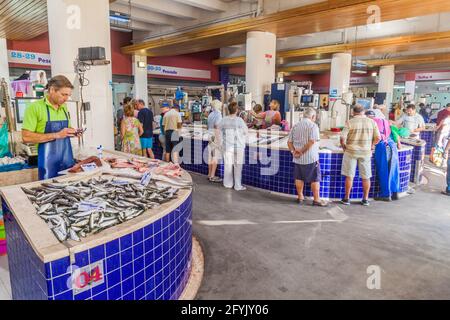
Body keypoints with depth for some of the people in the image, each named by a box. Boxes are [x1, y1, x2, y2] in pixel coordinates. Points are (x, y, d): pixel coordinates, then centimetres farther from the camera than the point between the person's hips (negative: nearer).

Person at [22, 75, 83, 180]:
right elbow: (26, 137, -15)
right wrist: (57, 135, -21)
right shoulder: (35, 107, -9)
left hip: (68, 159, 6)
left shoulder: (64, 108, 10)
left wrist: (72, 132, 2)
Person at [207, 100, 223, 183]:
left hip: (210, 136, 8)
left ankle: (209, 175, 19)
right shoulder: (218, 114, -11)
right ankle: (212, 176, -2)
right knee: (215, 157, -4)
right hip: (216, 137, -8)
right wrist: (218, 140, -19)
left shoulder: (210, 114, 14)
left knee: (210, 156, 12)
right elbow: (217, 127, -18)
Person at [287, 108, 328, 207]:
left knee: (299, 178, 15)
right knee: (315, 179, 4)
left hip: (298, 158, 6)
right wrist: (302, 151, -15)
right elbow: (312, 141, -21)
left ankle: (300, 197, 24)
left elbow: (289, 142, 6)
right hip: (311, 157, -5)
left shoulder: (295, 126, 9)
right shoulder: (313, 125, -9)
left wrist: (293, 151, -5)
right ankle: (316, 199, 8)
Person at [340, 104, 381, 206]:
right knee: (366, 177, 12)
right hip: (366, 152, 2)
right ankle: (365, 199, 19)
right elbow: (377, 138, -1)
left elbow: (343, 138, -13)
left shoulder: (350, 122, -7)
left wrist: (344, 146, 5)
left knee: (349, 176, 6)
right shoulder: (372, 122, 1)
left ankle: (346, 198, 12)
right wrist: (371, 146, 14)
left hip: (351, 151, -2)